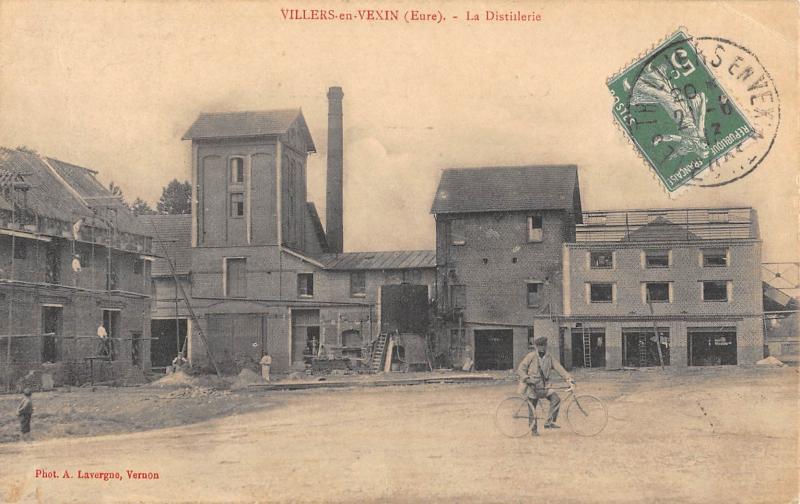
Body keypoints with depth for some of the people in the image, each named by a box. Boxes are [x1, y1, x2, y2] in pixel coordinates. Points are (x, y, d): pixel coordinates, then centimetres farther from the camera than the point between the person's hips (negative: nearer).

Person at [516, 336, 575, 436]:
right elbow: (520, 369, -10)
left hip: (544, 386, 4)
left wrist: (569, 379, -14)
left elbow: (559, 368, -3)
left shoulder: (549, 358, 4)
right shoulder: (531, 356, -7)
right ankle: (533, 429, 17)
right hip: (531, 387, -4)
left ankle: (550, 422, -9)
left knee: (556, 398, -16)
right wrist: (527, 379, -24)